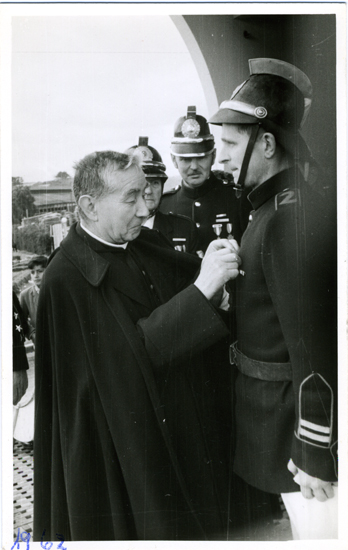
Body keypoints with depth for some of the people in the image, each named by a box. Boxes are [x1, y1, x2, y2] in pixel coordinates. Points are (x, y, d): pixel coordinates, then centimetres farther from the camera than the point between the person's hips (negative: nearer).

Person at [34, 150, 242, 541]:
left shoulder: (147, 245, -1)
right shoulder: (66, 277, -22)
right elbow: (135, 351, -26)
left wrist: (211, 265, -19)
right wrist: (201, 288, -31)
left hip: (179, 422, 6)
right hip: (122, 442, -6)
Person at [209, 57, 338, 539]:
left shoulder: (293, 221, -25)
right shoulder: (274, 206, 6)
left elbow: (313, 349, -26)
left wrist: (314, 454, -22)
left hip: (291, 409, -9)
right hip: (272, 400, 9)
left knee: (317, 525, 10)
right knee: (303, 522, 26)